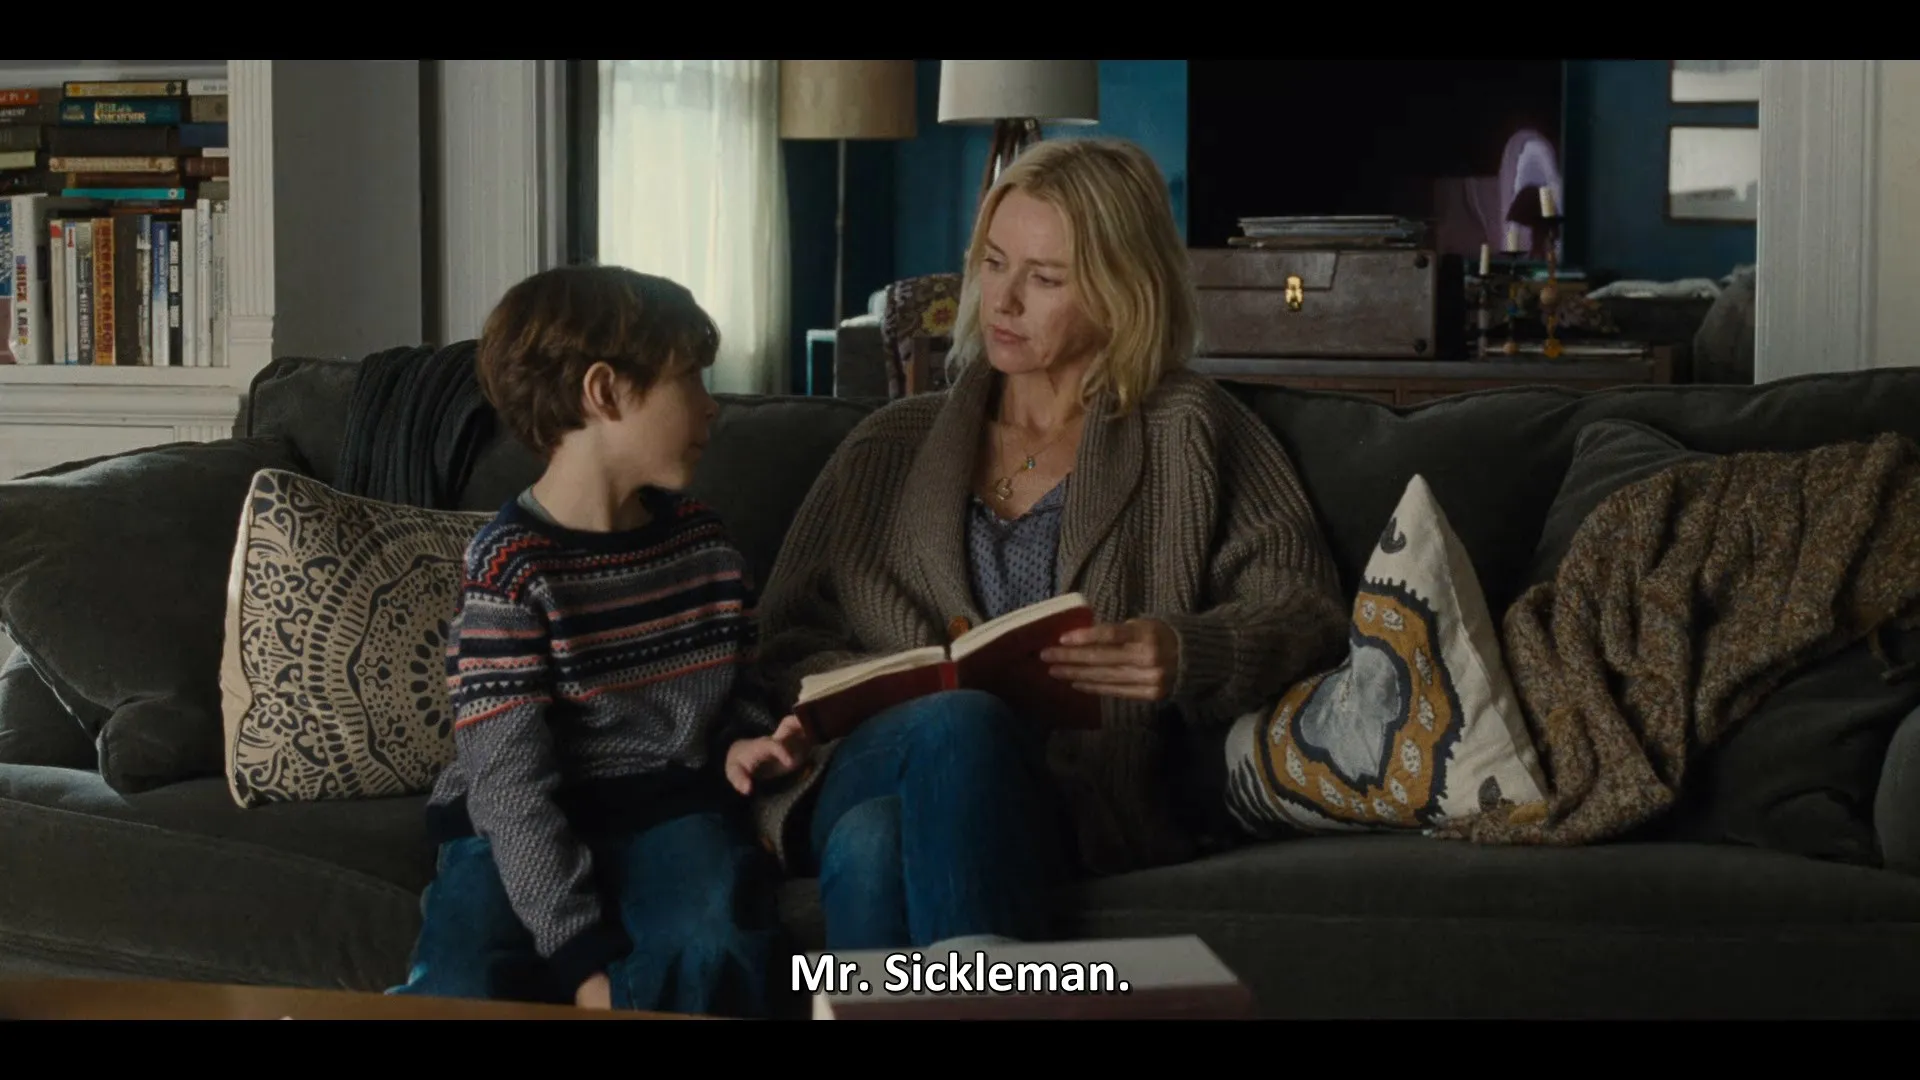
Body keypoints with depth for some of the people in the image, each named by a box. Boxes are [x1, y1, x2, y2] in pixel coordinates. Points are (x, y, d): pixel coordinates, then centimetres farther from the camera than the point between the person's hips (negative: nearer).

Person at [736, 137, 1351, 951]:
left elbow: (1310, 618, 8)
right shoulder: (889, 449, 25)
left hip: (1085, 800, -2)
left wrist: (1187, 655, -14)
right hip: (863, 776, 2)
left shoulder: (1188, 435, 17)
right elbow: (786, 646, 19)